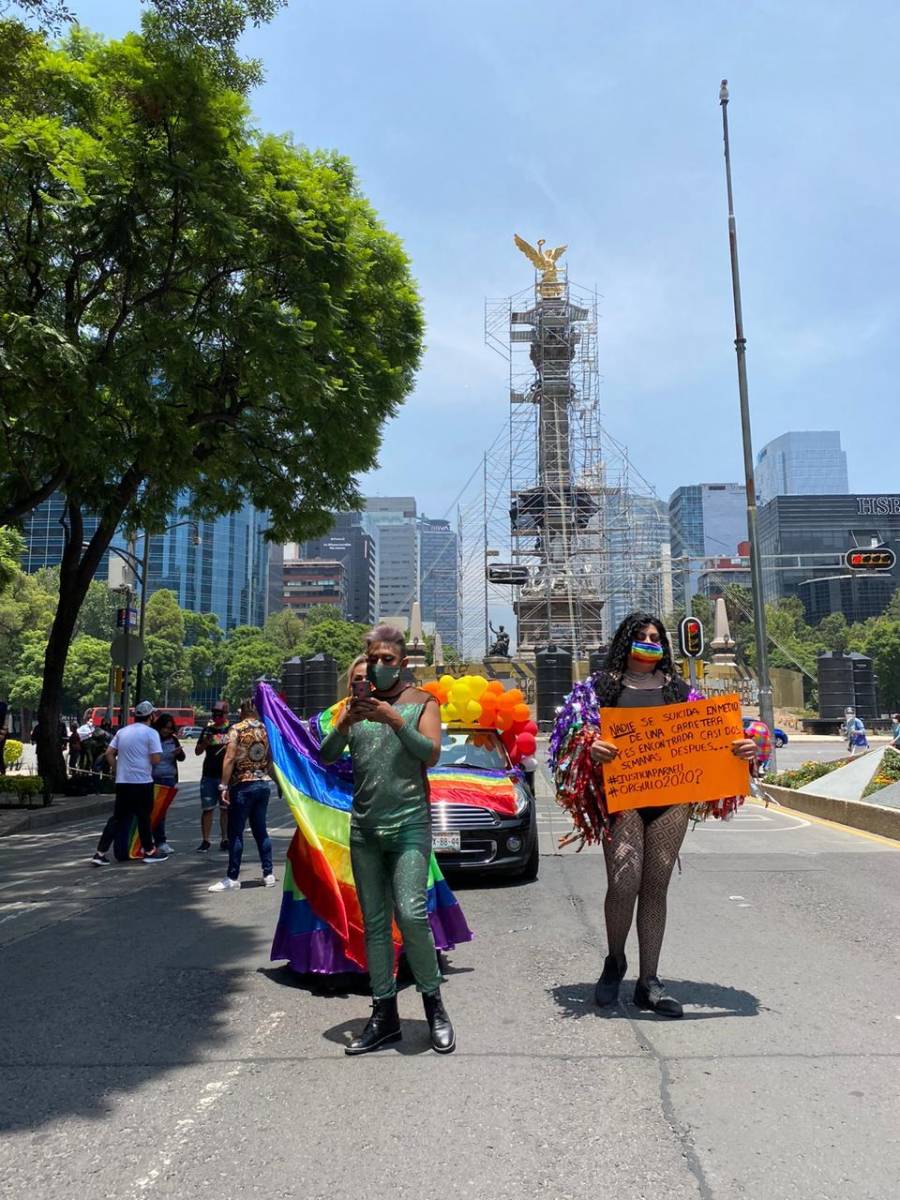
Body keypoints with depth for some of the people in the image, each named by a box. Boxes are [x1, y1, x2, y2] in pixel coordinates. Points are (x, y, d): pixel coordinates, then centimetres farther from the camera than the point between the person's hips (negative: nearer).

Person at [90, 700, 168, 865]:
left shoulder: (122, 731, 10)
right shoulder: (150, 733, -9)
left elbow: (109, 754, 9)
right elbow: (155, 759, -14)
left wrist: (118, 769, 16)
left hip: (122, 781, 5)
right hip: (142, 782, -5)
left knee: (117, 817, 10)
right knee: (144, 817, 7)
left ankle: (100, 853, 6)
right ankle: (149, 851, 19)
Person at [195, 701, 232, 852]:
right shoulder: (208, 730, 10)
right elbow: (197, 751, 11)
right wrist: (205, 742, -8)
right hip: (209, 775, 2)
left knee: (226, 809, 7)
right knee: (207, 809, 0)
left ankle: (224, 840, 15)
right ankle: (205, 841, 4)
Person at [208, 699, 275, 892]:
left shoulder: (237, 729, -7)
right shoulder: (266, 729, 8)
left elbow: (230, 758, -14)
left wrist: (224, 786, -13)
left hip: (242, 785, -5)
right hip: (263, 784, 5)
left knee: (235, 832, 0)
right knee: (260, 830, 13)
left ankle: (232, 878, 3)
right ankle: (268, 874, 14)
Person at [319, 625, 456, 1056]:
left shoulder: (421, 702, 3)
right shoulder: (354, 704, 11)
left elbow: (431, 753, -11)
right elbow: (326, 757, 2)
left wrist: (394, 721, -24)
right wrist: (345, 724, -18)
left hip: (409, 824, -4)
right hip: (364, 827, 4)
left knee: (410, 914, -16)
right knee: (374, 923, 7)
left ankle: (433, 1003, 3)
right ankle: (384, 1015, 15)